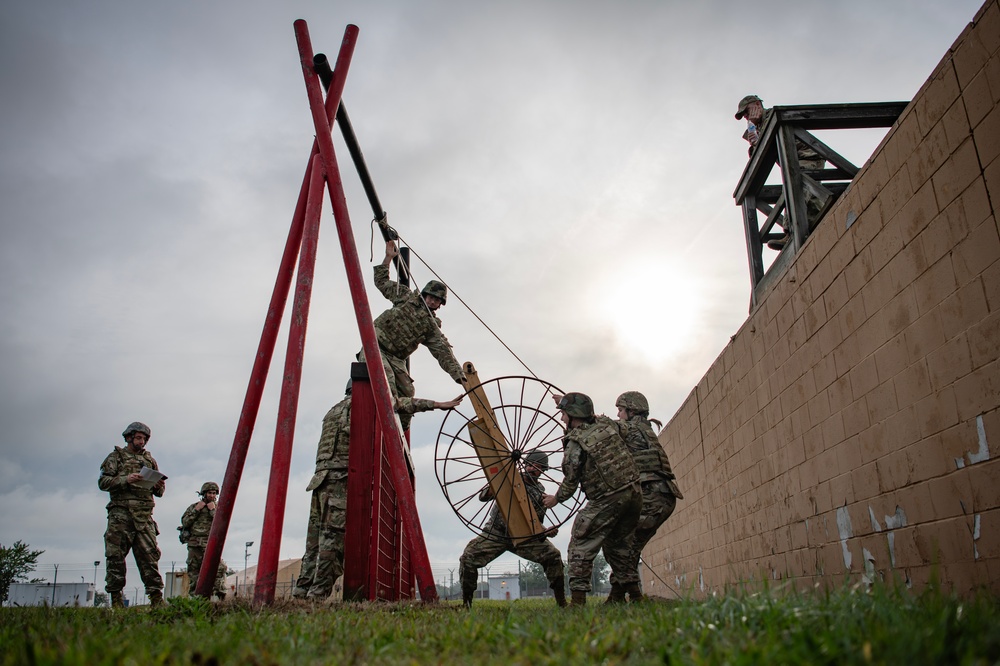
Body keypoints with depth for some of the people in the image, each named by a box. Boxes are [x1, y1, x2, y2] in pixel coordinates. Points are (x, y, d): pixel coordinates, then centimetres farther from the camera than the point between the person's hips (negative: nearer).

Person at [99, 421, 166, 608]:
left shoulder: (149, 460, 21)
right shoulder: (116, 457, 11)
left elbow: (158, 492, 21)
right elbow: (103, 482, 0)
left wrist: (159, 486, -3)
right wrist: (125, 480, -15)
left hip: (144, 515, 3)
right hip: (120, 514, -2)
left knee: (150, 555, -4)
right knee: (116, 556, -3)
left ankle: (156, 596, -6)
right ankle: (116, 598, 5)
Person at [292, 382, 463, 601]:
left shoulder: (332, 410, 26)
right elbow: (397, 403, -5)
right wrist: (438, 405, -5)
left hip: (321, 479, 8)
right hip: (341, 479, -8)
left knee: (316, 540, 8)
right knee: (333, 540, -10)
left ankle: (302, 591, 7)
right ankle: (318, 594, -13)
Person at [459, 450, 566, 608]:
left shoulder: (540, 494, 4)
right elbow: (483, 497, -4)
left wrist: (546, 532, -15)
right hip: (496, 532, -1)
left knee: (553, 555, -19)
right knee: (468, 557, -22)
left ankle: (561, 601, -4)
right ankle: (466, 602, -4)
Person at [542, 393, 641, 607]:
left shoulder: (575, 443, -10)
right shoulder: (607, 424, 8)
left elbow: (571, 481, -3)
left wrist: (556, 499, 17)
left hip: (608, 499, -7)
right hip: (634, 493, 7)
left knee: (581, 545, 2)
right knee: (616, 543, 22)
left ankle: (578, 598, -2)